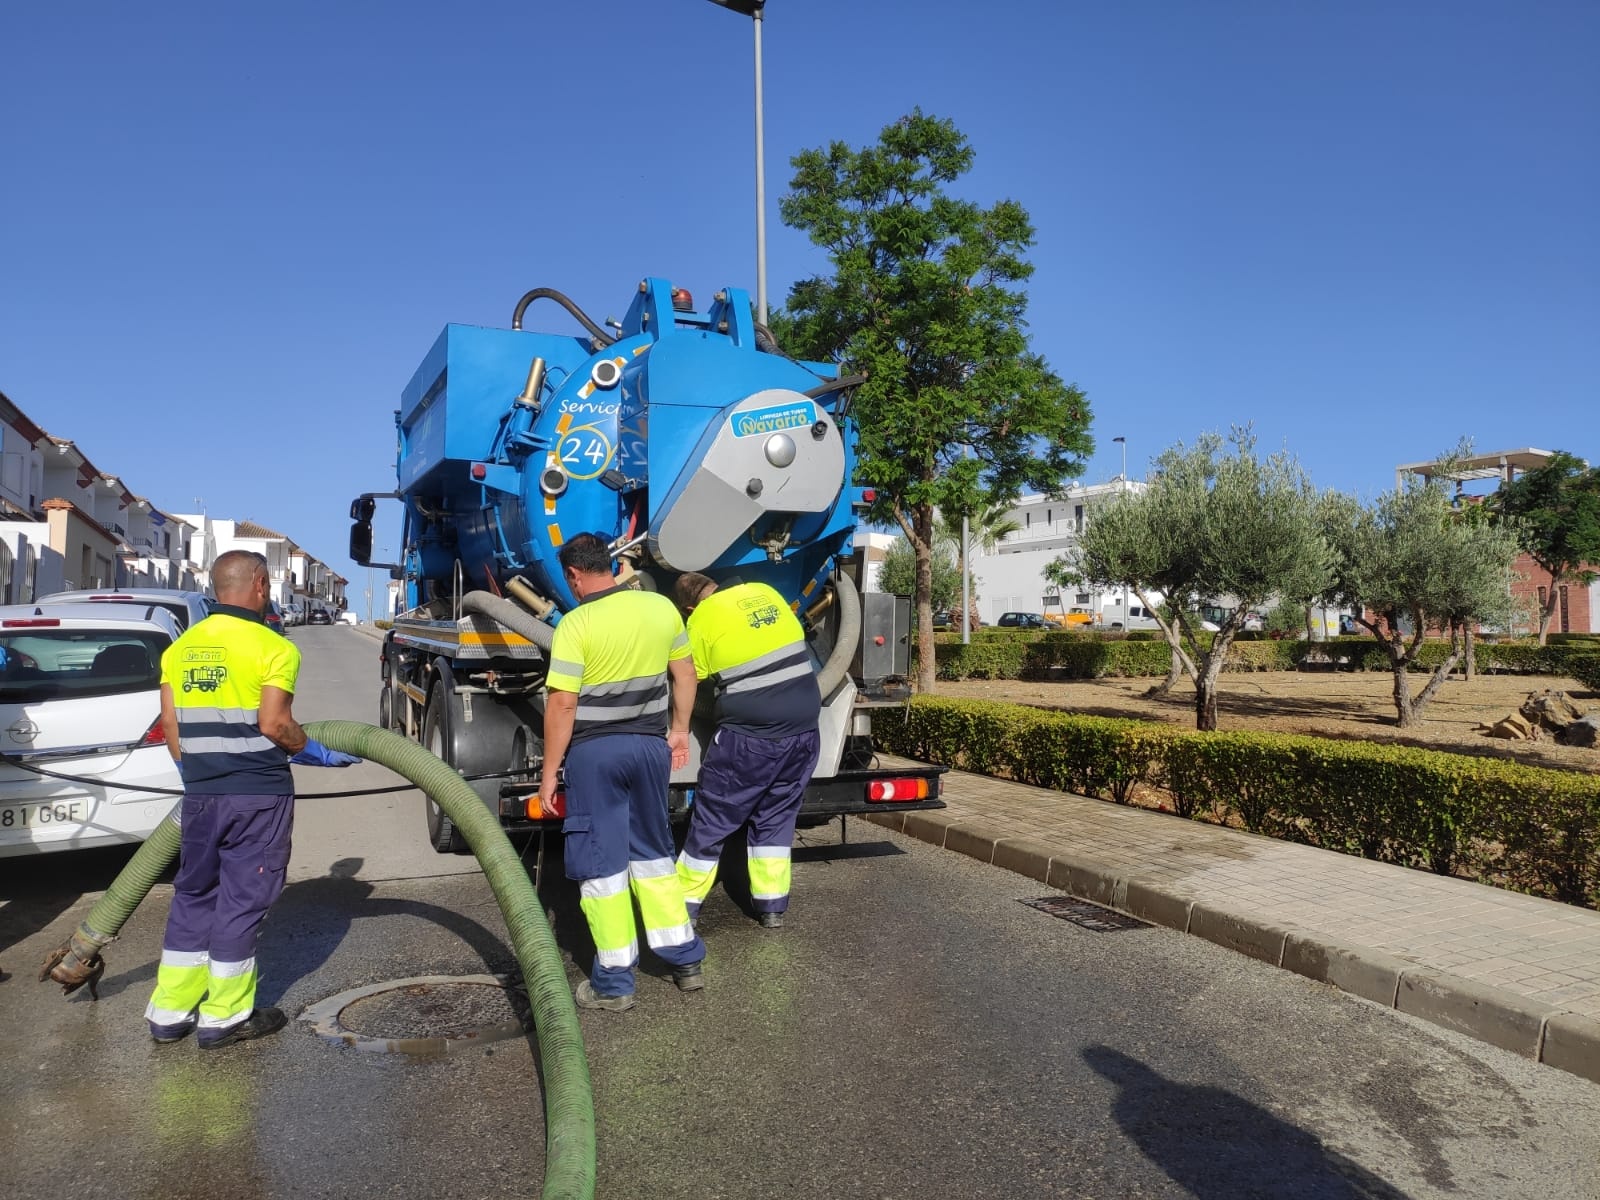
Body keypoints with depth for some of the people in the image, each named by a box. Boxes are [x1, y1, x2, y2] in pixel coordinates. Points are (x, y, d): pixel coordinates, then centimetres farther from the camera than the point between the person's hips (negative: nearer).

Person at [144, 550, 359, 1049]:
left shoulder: (180, 648, 7)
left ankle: (170, 1011, 24)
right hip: (258, 794, -5)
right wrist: (321, 755, -1)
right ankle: (225, 1016, 13)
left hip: (200, 795, 6)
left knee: (192, 896, 18)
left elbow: (170, 723, 8)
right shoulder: (273, 648, -11)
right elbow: (274, 724, -16)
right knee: (241, 900, 4)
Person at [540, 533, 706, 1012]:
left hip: (595, 752, -5)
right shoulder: (662, 607, 1)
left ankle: (613, 982, 13)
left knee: (601, 863, 6)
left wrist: (550, 771, -7)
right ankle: (685, 959, 24)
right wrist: (679, 730, 21)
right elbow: (685, 674, 9)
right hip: (651, 745, 5)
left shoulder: (576, 623, -14)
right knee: (652, 852, 19)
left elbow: (562, 705, -15)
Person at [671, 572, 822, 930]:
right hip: (804, 730, 5)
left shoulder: (702, 619, -4)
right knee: (775, 819, 19)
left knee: (712, 820, 9)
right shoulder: (764, 591, 9)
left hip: (750, 736, -5)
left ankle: (684, 904, 20)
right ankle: (772, 905, 21)